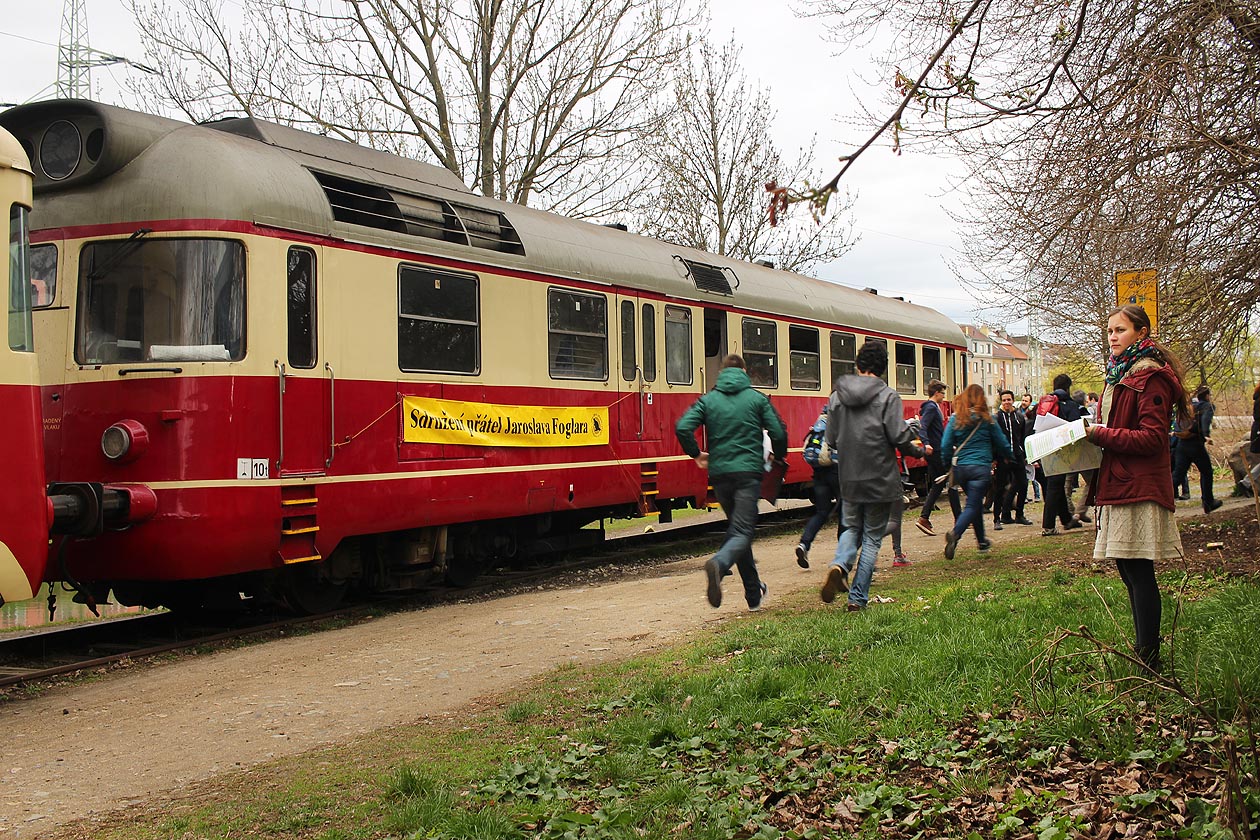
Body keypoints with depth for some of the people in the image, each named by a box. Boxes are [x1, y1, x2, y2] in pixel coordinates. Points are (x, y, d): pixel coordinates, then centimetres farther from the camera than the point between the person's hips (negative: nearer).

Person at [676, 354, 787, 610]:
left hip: (719, 474, 3)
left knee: (737, 529, 17)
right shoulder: (757, 398, 3)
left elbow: (682, 428, -6)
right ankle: (719, 564, -40)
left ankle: (754, 593, 22)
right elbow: (778, 432, -4)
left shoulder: (708, 399, 7)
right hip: (748, 473, -3)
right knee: (741, 532, -8)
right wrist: (779, 457, 16)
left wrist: (696, 455, 9)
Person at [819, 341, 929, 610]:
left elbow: (832, 440, 4)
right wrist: (920, 451, 5)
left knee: (851, 528, 22)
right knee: (872, 538, 8)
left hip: (849, 480, 3)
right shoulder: (887, 396, -11)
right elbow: (900, 437, -15)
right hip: (880, 480, -3)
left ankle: (840, 565, -8)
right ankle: (858, 598, 6)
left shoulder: (837, 396, 2)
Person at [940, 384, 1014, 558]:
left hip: (960, 467, 4)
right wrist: (1009, 457, 27)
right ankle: (955, 534, -31)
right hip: (980, 467, -4)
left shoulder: (955, 418, 2)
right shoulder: (986, 419, -2)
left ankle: (981, 541, 30)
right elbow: (1001, 442, 8)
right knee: (973, 505, -6)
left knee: (975, 503, 21)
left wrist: (949, 462, 15)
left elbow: (945, 445, 0)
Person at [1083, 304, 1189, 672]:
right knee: (1128, 569, 13)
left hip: (1139, 486, -10)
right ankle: (1143, 649, 23)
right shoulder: (1120, 373, 19)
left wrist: (1102, 434, -17)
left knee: (1138, 572, -8)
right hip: (1118, 484, 10)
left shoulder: (1150, 376, -11)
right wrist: (1092, 432, 7)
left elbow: (1151, 438, -18)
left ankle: (1148, 660, -3)